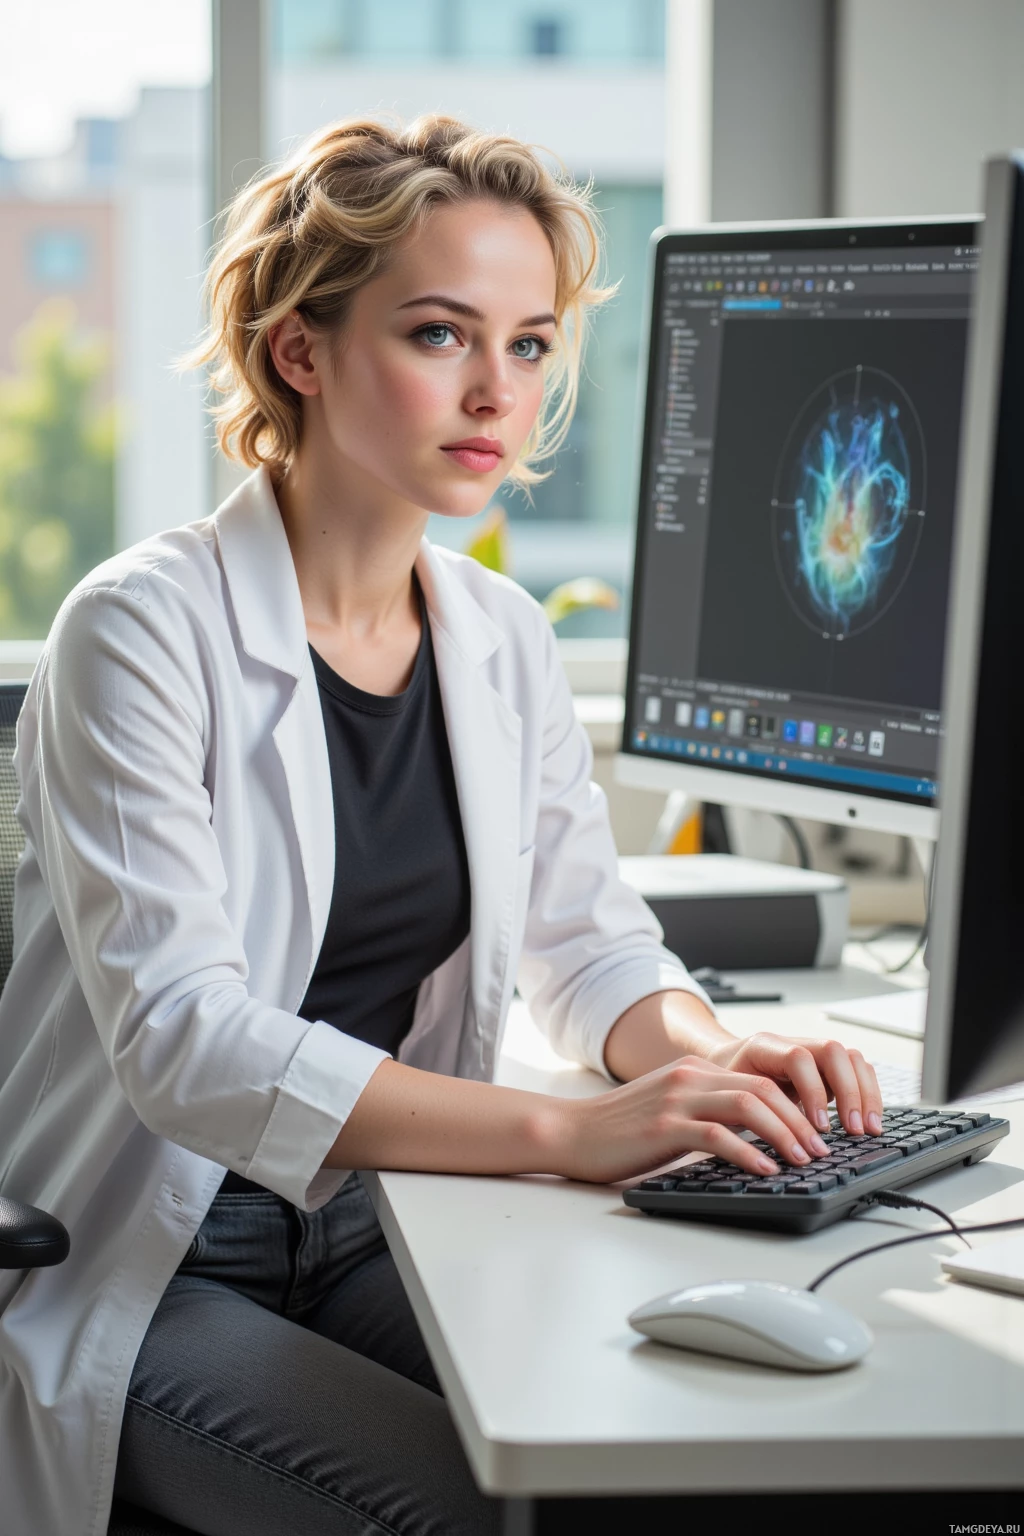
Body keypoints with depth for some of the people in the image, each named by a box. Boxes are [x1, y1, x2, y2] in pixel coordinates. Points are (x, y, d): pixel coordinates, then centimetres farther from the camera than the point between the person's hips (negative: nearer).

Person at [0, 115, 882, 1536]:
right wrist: (568, 1130, -35)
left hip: (369, 1239, 6)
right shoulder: (145, 631, -16)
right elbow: (185, 1037, -26)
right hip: (141, 1276, -6)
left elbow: (589, 937, 12)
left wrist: (707, 1057, -13)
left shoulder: (503, 641, 5)